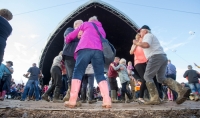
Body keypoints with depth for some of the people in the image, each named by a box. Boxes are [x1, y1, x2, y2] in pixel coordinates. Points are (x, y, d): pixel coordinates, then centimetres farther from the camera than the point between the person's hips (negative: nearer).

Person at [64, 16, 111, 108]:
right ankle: (107, 100, -8)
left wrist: (67, 41, 52)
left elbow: (70, 36, 31)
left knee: (77, 72, -1)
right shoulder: (102, 30, 39)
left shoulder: (86, 24, 30)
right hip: (99, 50, 3)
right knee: (100, 75, 3)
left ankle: (72, 100, -8)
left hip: (85, 48, -2)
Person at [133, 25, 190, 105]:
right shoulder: (151, 36, 32)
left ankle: (155, 98, -11)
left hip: (156, 57, -10)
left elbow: (146, 45, -19)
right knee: (161, 78, 10)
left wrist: (137, 43, -5)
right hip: (162, 57, 10)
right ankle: (182, 90, -6)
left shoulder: (147, 35, 2)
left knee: (147, 77, -4)